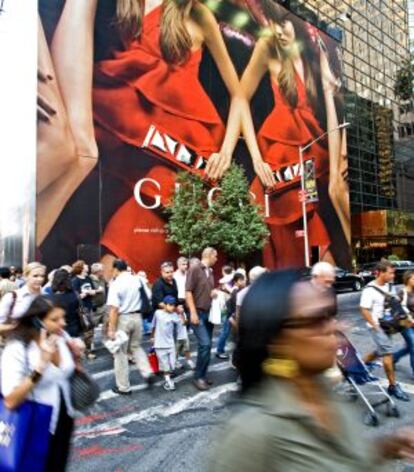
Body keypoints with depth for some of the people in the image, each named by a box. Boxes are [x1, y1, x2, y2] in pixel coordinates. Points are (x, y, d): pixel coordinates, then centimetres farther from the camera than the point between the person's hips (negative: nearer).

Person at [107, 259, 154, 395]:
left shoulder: (116, 284, -14)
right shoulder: (138, 280, 3)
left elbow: (114, 309, -19)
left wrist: (111, 329, -15)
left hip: (123, 319, -5)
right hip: (137, 317, 5)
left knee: (120, 353, 9)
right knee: (136, 347, 25)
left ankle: (123, 387, 19)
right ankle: (147, 372, 10)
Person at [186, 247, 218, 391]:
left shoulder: (210, 272, 12)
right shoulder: (194, 269, -10)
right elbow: (188, 292, -14)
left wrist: (214, 293, 1)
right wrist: (193, 312, -18)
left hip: (209, 313, 7)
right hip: (198, 313, -7)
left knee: (207, 345, 9)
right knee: (205, 344, -13)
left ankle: (203, 375, 21)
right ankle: (198, 376, 2)